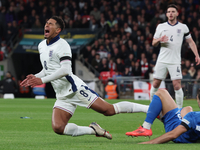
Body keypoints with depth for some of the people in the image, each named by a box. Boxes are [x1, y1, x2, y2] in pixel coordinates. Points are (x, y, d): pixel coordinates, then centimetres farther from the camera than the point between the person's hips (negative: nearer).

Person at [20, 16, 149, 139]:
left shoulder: (61, 45, -11)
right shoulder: (41, 46, 16)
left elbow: (65, 70, -22)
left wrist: (42, 80, -23)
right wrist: (35, 77, 8)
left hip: (74, 88, -8)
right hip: (62, 96, 8)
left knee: (109, 110, -13)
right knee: (58, 128, -10)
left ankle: (150, 109, -4)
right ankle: (94, 130, 5)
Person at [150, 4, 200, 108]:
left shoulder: (183, 27, 5)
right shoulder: (160, 27, 8)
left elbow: (190, 42, 10)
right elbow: (153, 43, 11)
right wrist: (159, 40, -12)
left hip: (175, 61, -2)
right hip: (162, 60, 2)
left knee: (177, 86, -10)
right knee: (155, 84, 1)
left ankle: (179, 109, -1)